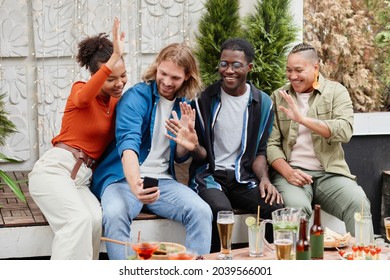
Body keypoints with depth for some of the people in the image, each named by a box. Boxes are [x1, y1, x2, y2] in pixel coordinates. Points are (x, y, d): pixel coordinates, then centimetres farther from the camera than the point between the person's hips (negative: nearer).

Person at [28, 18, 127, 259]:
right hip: (54, 169, -5)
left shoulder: (117, 102, 14)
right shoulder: (80, 90, -5)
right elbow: (83, 98, -31)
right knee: (80, 219, -32)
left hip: (82, 178, 5)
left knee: (96, 220, -27)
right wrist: (114, 58, -40)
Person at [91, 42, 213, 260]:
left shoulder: (183, 105, 9)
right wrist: (135, 185, -45)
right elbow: (128, 144, -25)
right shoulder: (136, 97, -9)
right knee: (115, 214, -36)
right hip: (125, 177, -4)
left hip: (162, 180, 4)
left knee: (202, 212, -22)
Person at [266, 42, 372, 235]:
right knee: (296, 206, -33)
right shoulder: (278, 98, 11)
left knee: (359, 204, -28)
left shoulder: (336, 92, 7)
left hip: (330, 173, 0)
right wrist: (288, 172, -14)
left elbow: (345, 131, -11)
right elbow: (271, 144, 4)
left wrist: (303, 119, -20)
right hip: (291, 171, 0)